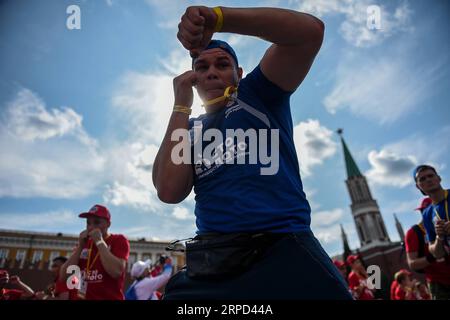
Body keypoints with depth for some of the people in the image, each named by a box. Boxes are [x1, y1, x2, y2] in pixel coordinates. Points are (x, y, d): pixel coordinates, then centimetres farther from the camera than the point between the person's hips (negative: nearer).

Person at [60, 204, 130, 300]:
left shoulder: (119, 241, -4)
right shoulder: (84, 243, 13)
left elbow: (116, 272, -22)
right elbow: (64, 276, 5)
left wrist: (99, 242, -14)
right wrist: (80, 246, -4)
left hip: (109, 297, -5)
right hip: (82, 297, 6)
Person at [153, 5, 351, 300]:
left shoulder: (257, 94, 8)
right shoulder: (190, 130, 16)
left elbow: (310, 31, -6)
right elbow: (169, 192, -3)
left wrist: (218, 17, -14)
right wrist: (182, 106, 2)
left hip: (283, 249, -2)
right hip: (211, 261, 3)